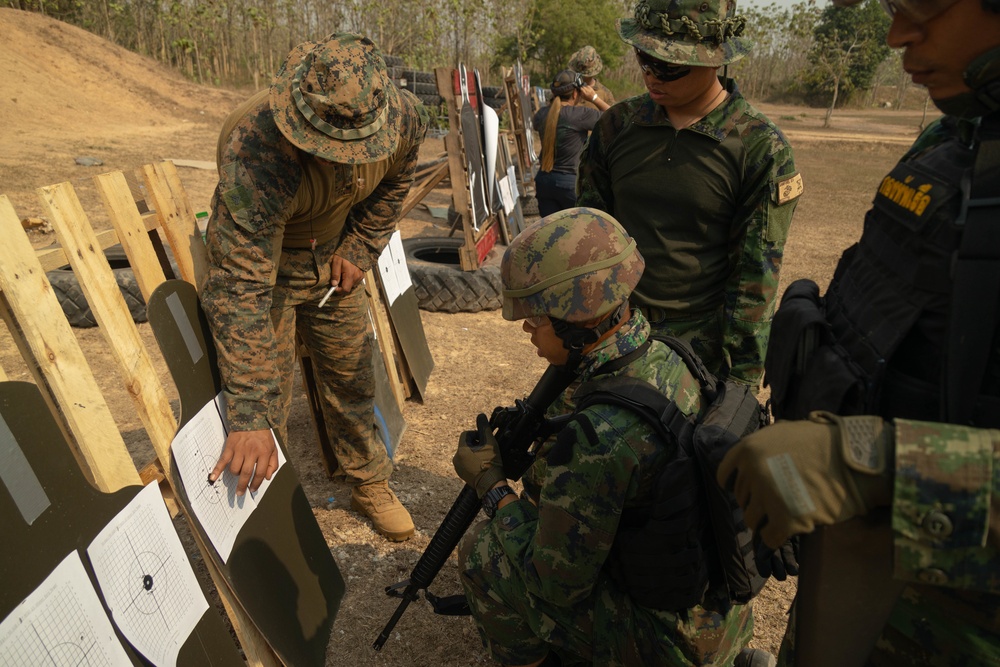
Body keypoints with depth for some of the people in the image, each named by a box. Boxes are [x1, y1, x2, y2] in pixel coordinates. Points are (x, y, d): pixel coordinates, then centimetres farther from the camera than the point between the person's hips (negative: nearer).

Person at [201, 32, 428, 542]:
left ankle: (370, 484, 34)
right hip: (262, 259, -4)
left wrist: (360, 249, -7)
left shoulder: (403, 118, -25)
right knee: (266, 391, -5)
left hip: (332, 257, 5)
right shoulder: (256, 155, -40)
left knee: (352, 376, 13)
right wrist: (249, 418, -43)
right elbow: (240, 289, -42)